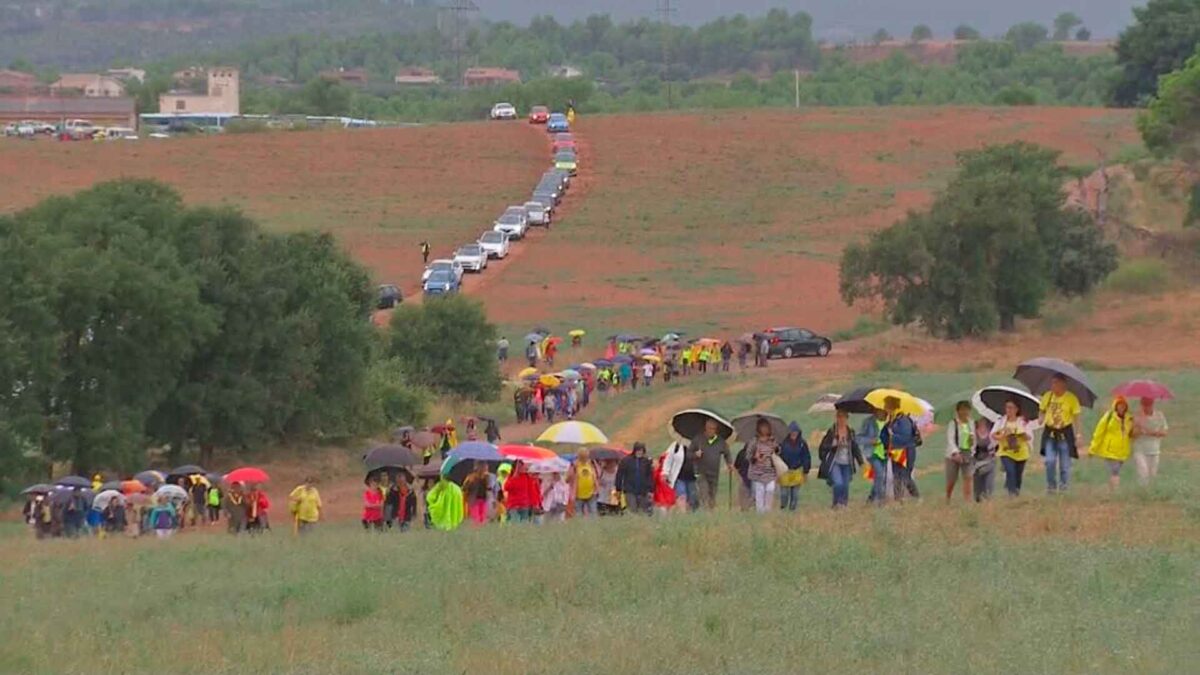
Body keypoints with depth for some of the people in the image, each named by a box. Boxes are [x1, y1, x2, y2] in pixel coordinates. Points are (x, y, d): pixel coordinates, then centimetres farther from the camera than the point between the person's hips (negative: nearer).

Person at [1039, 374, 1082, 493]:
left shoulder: (1071, 398, -7)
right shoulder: (1047, 396, 3)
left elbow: (1076, 417, -4)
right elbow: (1042, 410, 16)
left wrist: (1077, 436, -8)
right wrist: (1041, 418, -8)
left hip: (1065, 433, -2)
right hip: (1050, 433, 2)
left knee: (1065, 464, 2)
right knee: (1050, 460, -8)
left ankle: (1063, 487, 15)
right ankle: (1051, 486, 6)